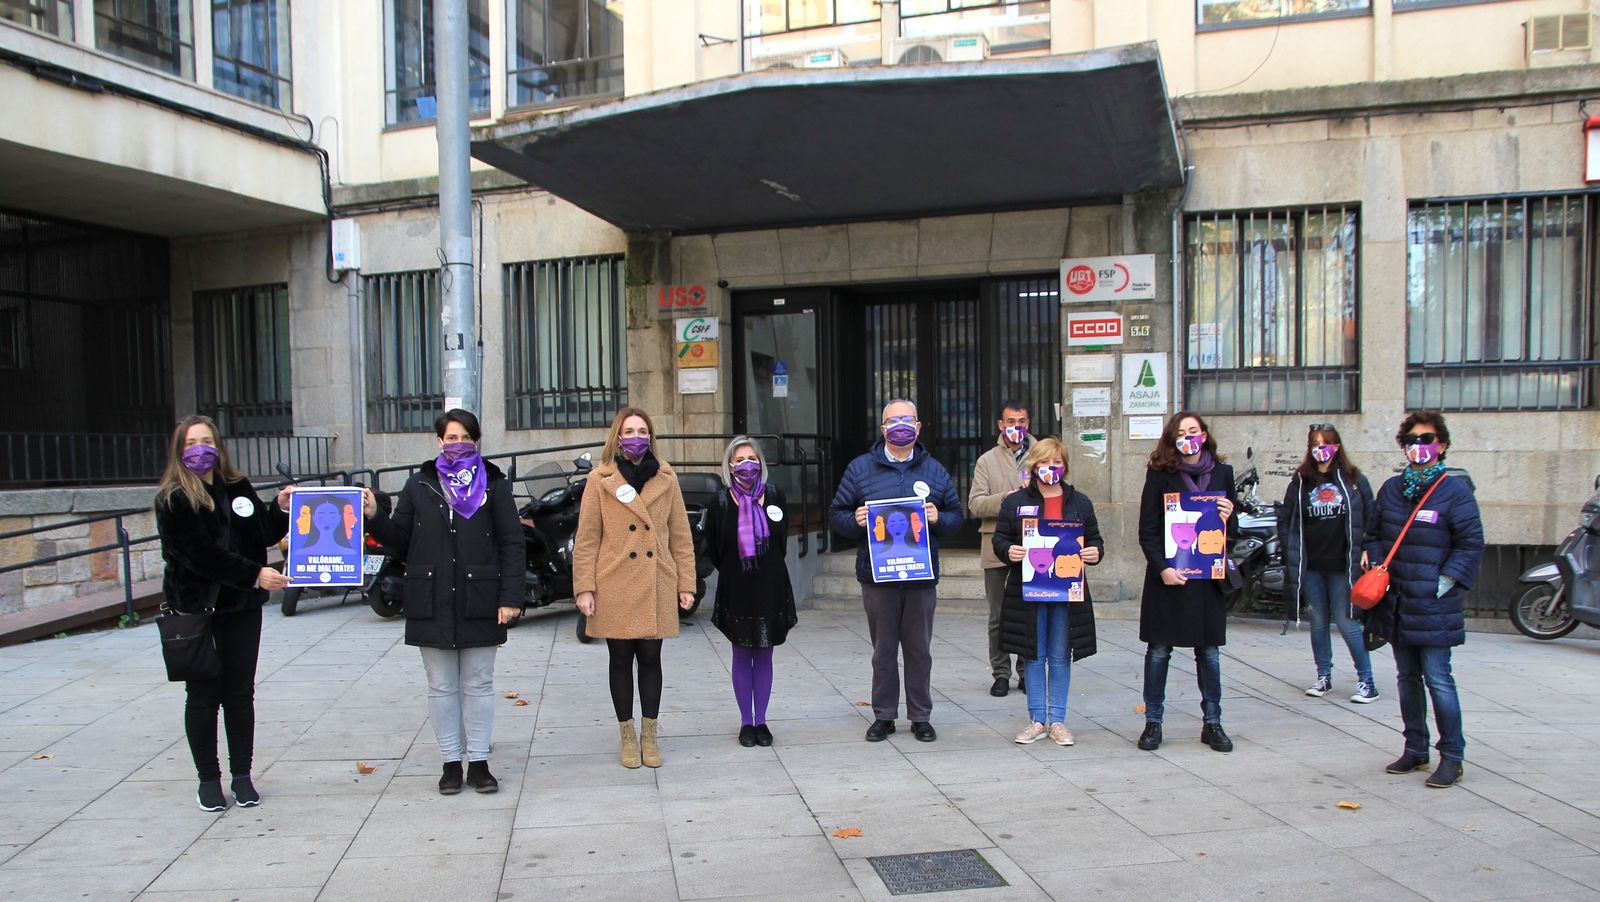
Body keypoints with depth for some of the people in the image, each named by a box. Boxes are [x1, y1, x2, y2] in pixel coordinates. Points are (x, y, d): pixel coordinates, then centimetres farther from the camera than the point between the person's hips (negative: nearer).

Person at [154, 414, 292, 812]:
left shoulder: (238, 488, 9)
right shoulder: (173, 500, -8)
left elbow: (264, 534, 16)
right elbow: (202, 554, -17)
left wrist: (281, 509, -2)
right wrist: (254, 575, -21)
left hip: (242, 607, 4)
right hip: (195, 610, -4)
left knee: (241, 693, 8)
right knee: (203, 697, 5)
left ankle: (242, 776, 18)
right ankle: (208, 779, 17)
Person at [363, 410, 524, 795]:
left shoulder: (493, 484, 2)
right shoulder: (420, 485, 8)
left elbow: (512, 544, -1)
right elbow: (400, 538, 8)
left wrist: (510, 597, -8)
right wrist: (374, 517, -10)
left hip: (479, 602, -1)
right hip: (432, 603, 2)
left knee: (478, 686, 7)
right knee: (441, 687, 9)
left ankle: (478, 761, 17)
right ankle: (451, 763, 19)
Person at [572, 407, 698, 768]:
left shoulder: (666, 479, 7)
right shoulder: (600, 480, 1)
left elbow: (680, 535, 8)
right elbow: (586, 538, 0)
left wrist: (686, 583, 5)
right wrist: (584, 587, -6)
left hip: (656, 587, 1)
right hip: (614, 588, -1)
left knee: (650, 659, 7)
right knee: (621, 660, 7)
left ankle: (650, 735, 20)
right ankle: (627, 736, 20)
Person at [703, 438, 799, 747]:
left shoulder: (773, 495, 0)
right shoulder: (722, 502, -5)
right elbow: (712, 547, 6)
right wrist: (731, 570, 9)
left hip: (771, 586, 2)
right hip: (737, 588, -1)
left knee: (764, 655, 7)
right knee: (742, 655, 5)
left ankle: (761, 721, 16)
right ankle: (746, 722, 14)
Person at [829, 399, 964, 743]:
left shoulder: (934, 470, 9)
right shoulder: (860, 468, 5)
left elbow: (956, 516, 11)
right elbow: (836, 514, 6)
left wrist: (938, 519, -10)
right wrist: (855, 521, -15)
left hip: (922, 577, 1)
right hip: (877, 576, -1)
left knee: (919, 650, 8)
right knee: (883, 651, 7)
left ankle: (921, 717, 20)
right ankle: (883, 716, 19)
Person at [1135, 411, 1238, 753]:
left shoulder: (1222, 473, 7)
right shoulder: (1160, 474, -1)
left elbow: (1233, 528, 15)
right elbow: (1147, 529, -4)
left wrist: (1228, 517, -7)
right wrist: (1162, 568, -14)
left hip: (1208, 575, 2)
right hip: (1168, 576, -2)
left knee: (1209, 651, 8)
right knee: (1159, 650, 3)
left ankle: (1212, 722, 18)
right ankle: (1153, 722, 13)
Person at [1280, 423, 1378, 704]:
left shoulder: (1354, 479, 2)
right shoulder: (1300, 481, 6)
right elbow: (1285, 519, 8)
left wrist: (1366, 549, -6)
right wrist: (1293, 552, -1)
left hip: (1342, 565, -3)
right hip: (1311, 566, 3)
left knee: (1346, 621, -3)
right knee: (1318, 622, 9)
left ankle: (1366, 681, 6)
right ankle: (1324, 677, 19)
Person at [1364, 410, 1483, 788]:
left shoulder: (1455, 490, -5)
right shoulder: (1391, 488, 12)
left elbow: (1471, 544, -5)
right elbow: (1374, 535, 20)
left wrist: (1447, 581, -12)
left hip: (1433, 604, -6)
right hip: (1397, 602, 6)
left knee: (1438, 679, -6)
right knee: (1407, 678, 13)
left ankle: (1452, 757, 5)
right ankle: (1415, 750, 24)